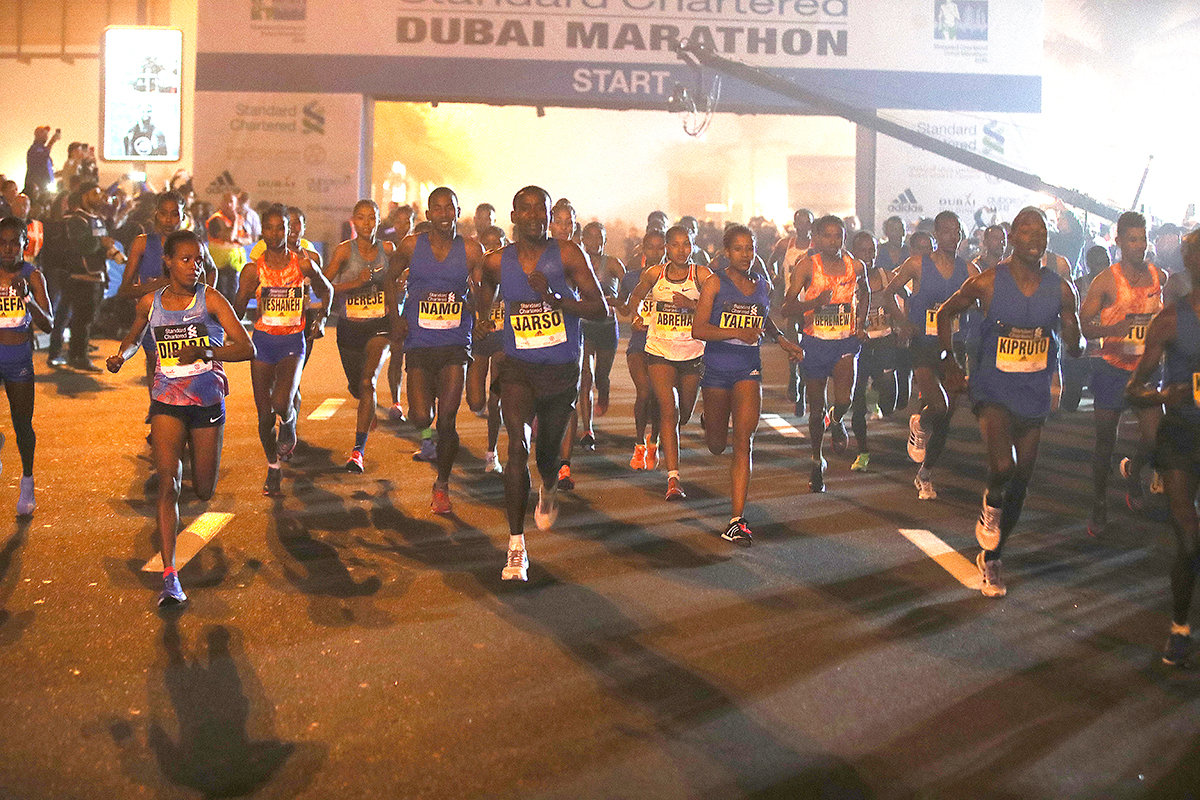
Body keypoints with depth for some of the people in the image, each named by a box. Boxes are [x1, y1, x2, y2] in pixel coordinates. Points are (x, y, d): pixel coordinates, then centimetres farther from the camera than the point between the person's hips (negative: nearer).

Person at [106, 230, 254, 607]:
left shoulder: (210, 300, -8)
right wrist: (120, 355, 0)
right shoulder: (150, 302, 1)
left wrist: (204, 352, -28)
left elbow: (246, 348, -15)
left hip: (208, 401, 0)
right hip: (167, 402, 1)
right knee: (168, 484, -15)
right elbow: (134, 338, 22)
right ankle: (170, 578, -14)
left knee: (204, 492, 12)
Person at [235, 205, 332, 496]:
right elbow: (237, 309, -9)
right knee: (264, 413, 3)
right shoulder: (254, 269, -4)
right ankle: (273, 468, 25)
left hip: (293, 342, -1)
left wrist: (323, 313, 1)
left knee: (282, 402, -23)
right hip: (263, 341, 1)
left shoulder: (302, 263, -3)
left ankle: (289, 428, 15)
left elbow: (326, 290, 14)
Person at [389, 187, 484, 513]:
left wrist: (474, 299, -17)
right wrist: (394, 315, 4)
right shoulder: (411, 246, 0)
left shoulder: (471, 251, -1)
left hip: (455, 343, 0)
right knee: (420, 419, -7)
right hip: (419, 343, 1)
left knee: (447, 421, -5)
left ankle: (442, 485, 16)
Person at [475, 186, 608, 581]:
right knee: (518, 446, -19)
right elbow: (484, 298, 24)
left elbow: (601, 308, -12)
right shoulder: (497, 262, -1)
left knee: (548, 451, 16)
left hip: (562, 370, 0)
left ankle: (549, 491, 55)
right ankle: (516, 547, -15)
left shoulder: (568, 255, -8)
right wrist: (484, 320, 6)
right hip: (518, 368, 0)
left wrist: (555, 298, -24)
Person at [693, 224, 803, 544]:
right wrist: (737, 332, -24)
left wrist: (782, 340, 14)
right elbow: (698, 329, -14)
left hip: (748, 370, 2)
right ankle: (711, 423, 54)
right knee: (717, 446, 13)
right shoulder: (715, 282, -5)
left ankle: (737, 521, -11)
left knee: (743, 443, -11)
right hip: (716, 369, -1)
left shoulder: (763, 285, 8)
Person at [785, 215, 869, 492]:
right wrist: (815, 302, -27)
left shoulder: (856, 266, 1)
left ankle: (836, 421, 18)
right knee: (816, 408, 8)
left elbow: (864, 293, 24)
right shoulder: (807, 266, -6)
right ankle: (817, 461, 29)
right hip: (815, 342, -1)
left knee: (844, 400, -20)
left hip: (846, 340, 1)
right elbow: (788, 308, -10)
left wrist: (861, 323, 11)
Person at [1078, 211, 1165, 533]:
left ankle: (1133, 470, 28)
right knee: (1105, 442, 4)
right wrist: (1112, 329, -29)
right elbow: (1081, 325, -13)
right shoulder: (1106, 280, -9)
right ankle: (1098, 505, 21)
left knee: (1154, 438, -7)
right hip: (1112, 369, -3)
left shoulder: (1159, 276, 4)